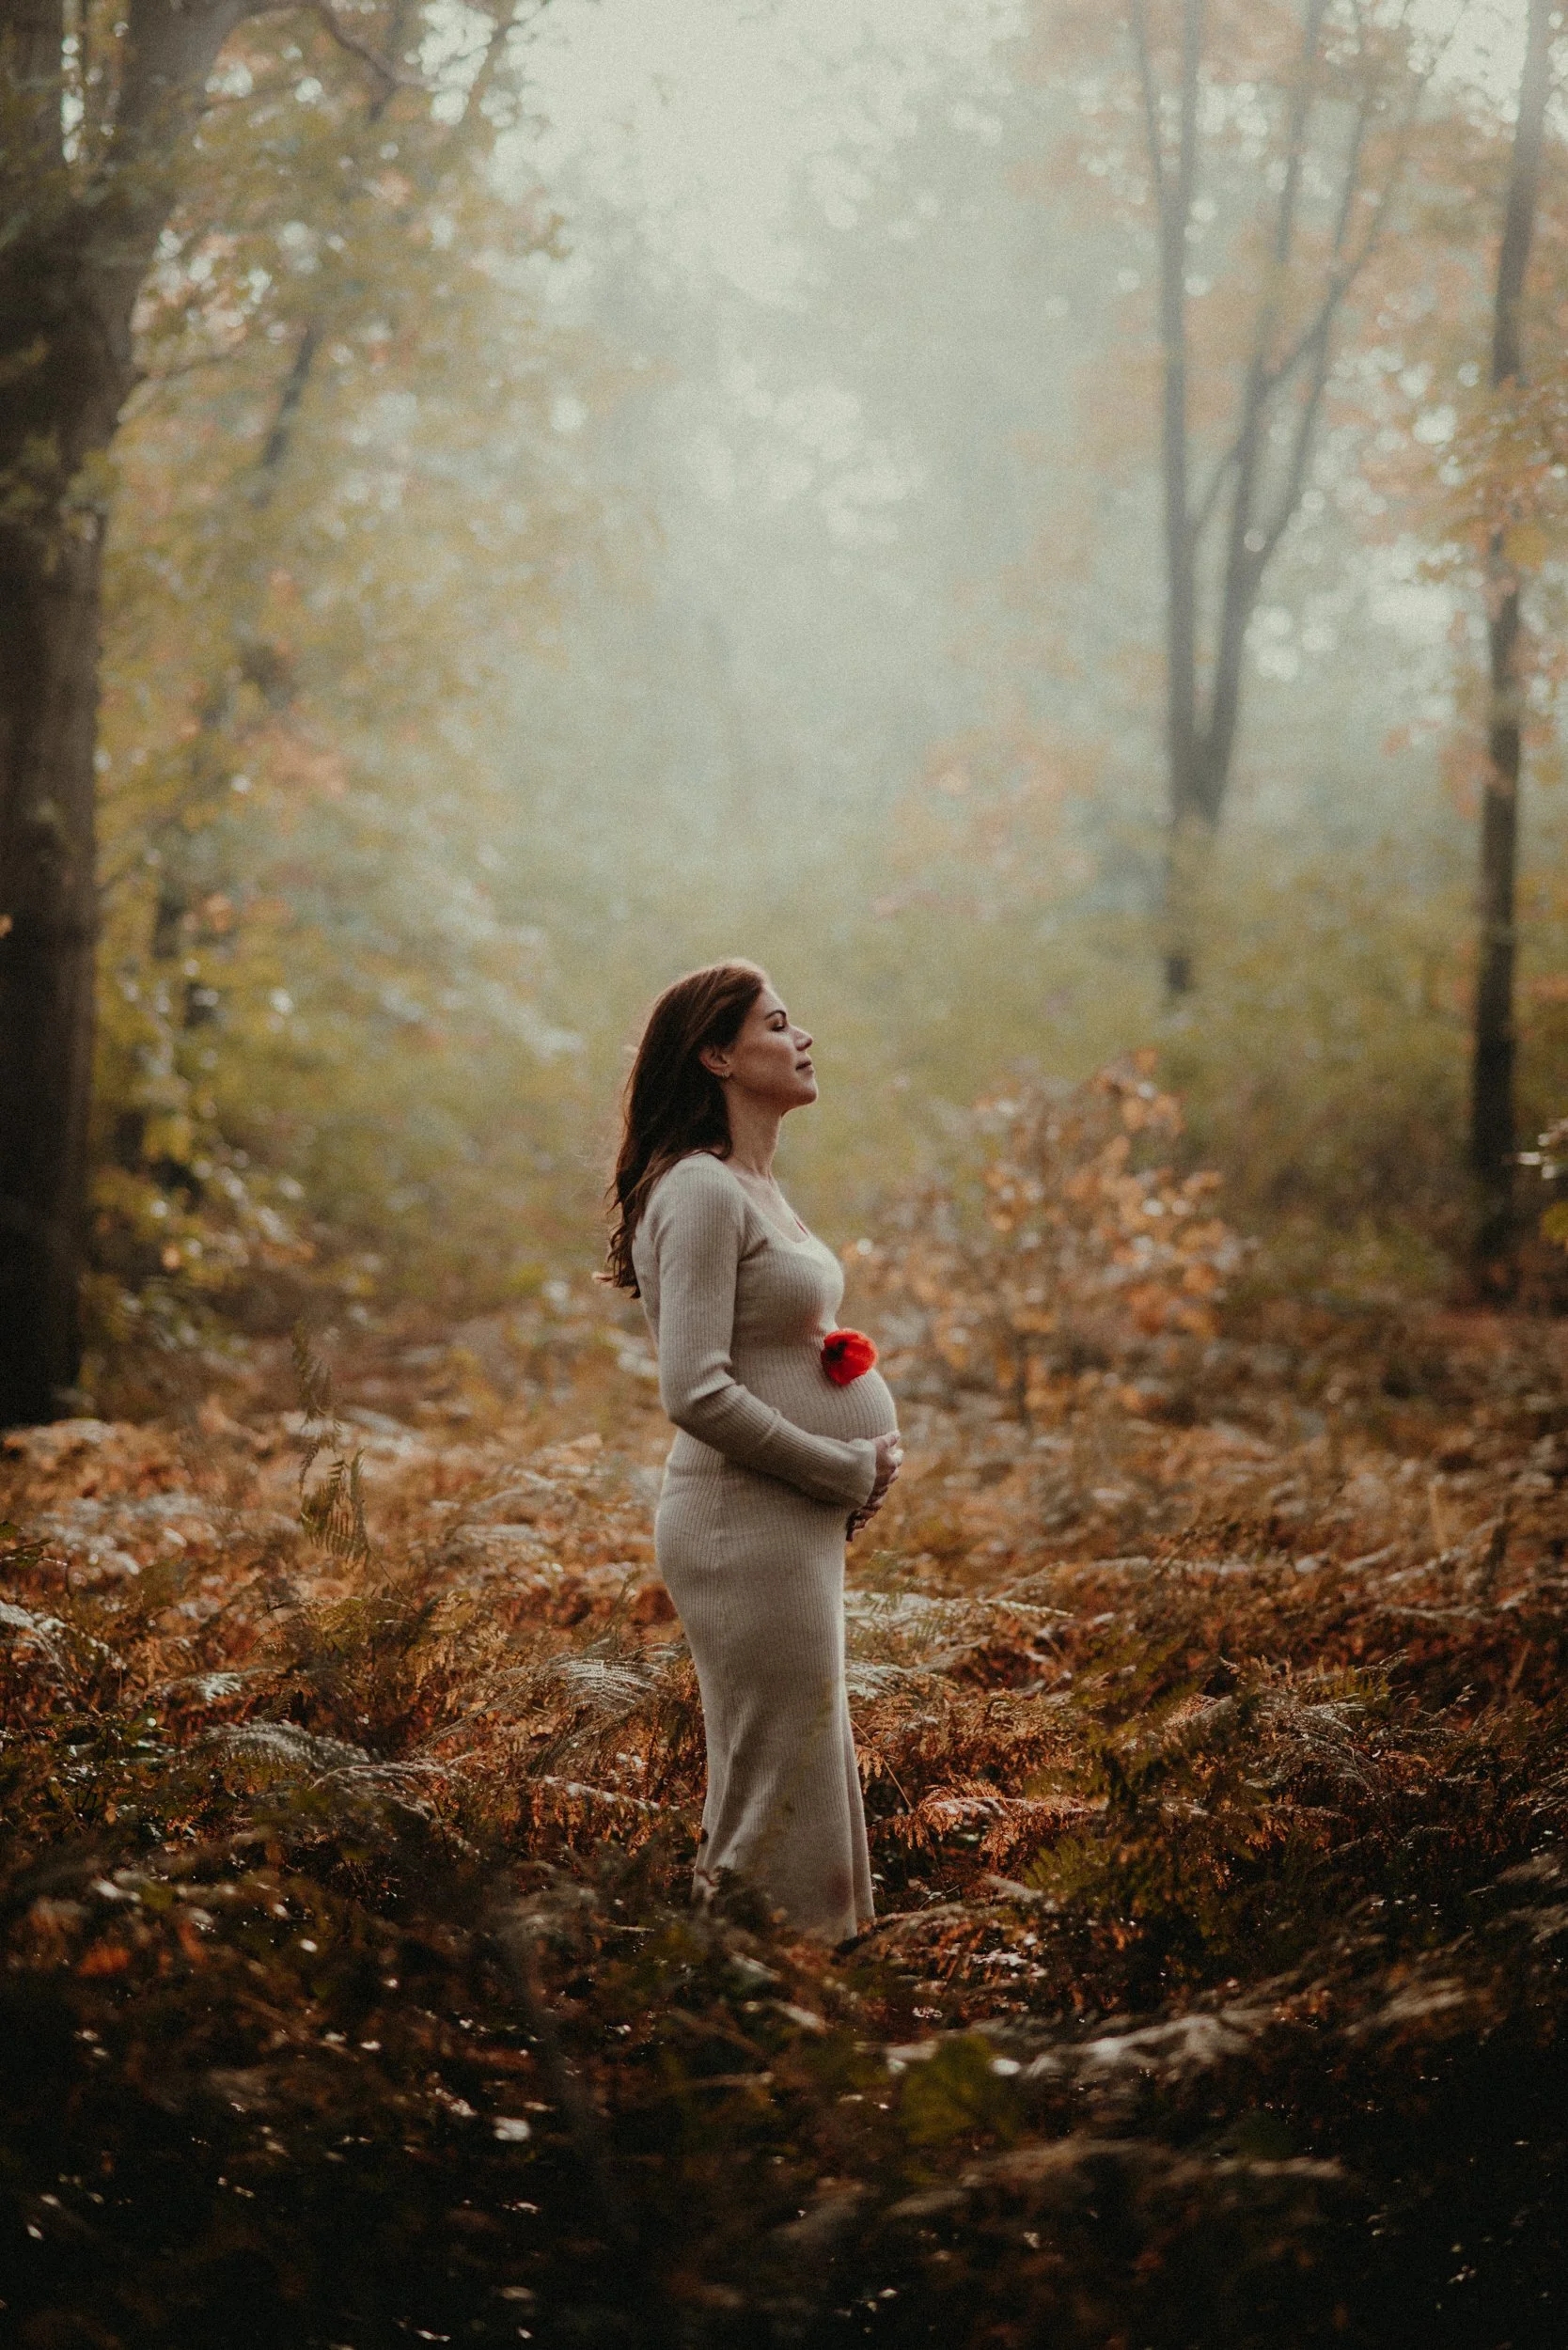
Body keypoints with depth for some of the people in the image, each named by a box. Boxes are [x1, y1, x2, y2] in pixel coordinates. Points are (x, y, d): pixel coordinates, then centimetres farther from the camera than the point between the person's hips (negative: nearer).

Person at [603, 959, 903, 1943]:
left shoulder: (757, 1189, 15)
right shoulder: (700, 1190, -15)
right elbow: (699, 1394, -22)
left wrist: (865, 1457, 8)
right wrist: (847, 1470, -14)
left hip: (802, 1526, 10)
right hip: (746, 1527, -10)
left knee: (810, 1785, 15)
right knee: (780, 1800, -5)